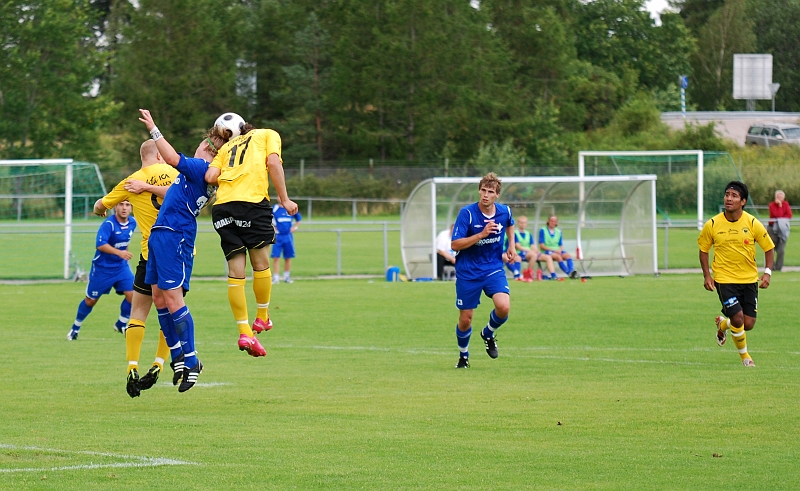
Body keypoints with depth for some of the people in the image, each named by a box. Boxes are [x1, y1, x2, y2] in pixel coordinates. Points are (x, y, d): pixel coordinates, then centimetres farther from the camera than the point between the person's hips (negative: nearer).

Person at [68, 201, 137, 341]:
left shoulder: (132, 223, -1)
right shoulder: (108, 224, -22)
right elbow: (100, 244, -32)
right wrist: (119, 252, -40)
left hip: (121, 266, 5)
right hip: (102, 267, -5)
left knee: (132, 295, -12)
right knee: (91, 300, 9)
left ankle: (121, 324, 11)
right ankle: (75, 327, 31)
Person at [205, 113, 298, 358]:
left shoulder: (226, 148, 26)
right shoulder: (268, 135, 19)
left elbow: (210, 177, 11)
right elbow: (273, 163, 1)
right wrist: (284, 199, 1)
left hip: (222, 207, 4)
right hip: (252, 202, -4)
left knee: (236, 271, 4)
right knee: (261, 263, 12)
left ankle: (245, 332, 1)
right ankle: (262, 318, 20)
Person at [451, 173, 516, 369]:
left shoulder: (504, 211, -4)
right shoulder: (467, 213, -17)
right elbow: (455, 244, -20)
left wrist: (511, 246, 12)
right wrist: (481, 234, -28)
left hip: (493, 269, 2)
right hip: (468, 272, -2)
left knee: (503, 307, -21)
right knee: (465, 319, 4)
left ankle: (488, 334, 12)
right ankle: (463, 356, 32)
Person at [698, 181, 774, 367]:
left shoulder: (753, 224, -7)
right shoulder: (712, 225, -8)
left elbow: (768, 247, 4)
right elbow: (703, 250, 6)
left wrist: (767, 272, -8)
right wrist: (706, 275, -3)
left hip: (749, 279, 2)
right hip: (724, 279, -2)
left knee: (748, 324, 0)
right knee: (738, 318, -15)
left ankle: (723, 324, 35)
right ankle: (744, 356, 11)